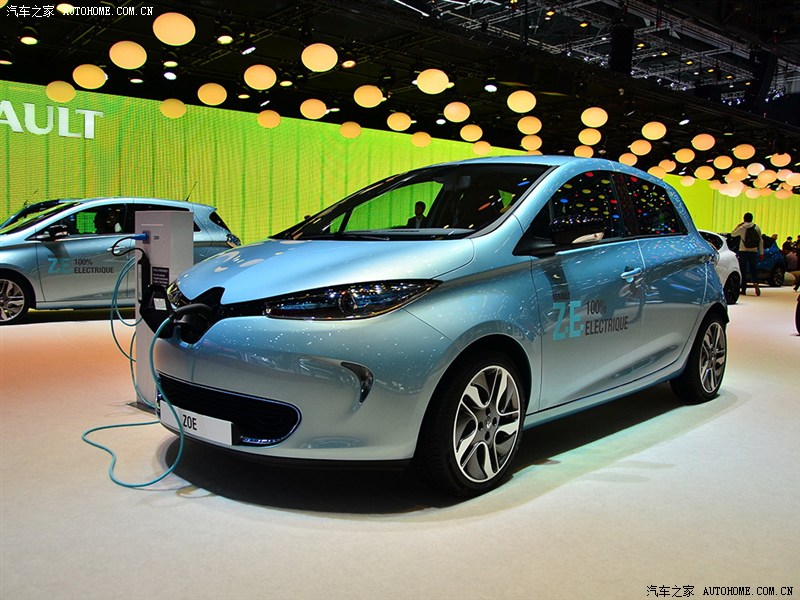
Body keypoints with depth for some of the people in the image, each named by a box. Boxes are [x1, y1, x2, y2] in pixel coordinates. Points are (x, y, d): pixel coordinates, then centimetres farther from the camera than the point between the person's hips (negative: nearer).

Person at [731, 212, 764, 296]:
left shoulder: (742, 228, -7)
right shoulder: (757, 228, 3)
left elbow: (732, 234, 9)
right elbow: (761, 241, 4)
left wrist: (738, 226, 15)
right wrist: (761, 253, 8)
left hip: (743, 252, -3)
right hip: (753, 252, 3)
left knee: (743, 270, 4)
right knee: (753, 269, 11)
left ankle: (743, 289, 4)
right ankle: (755, 283, -16)